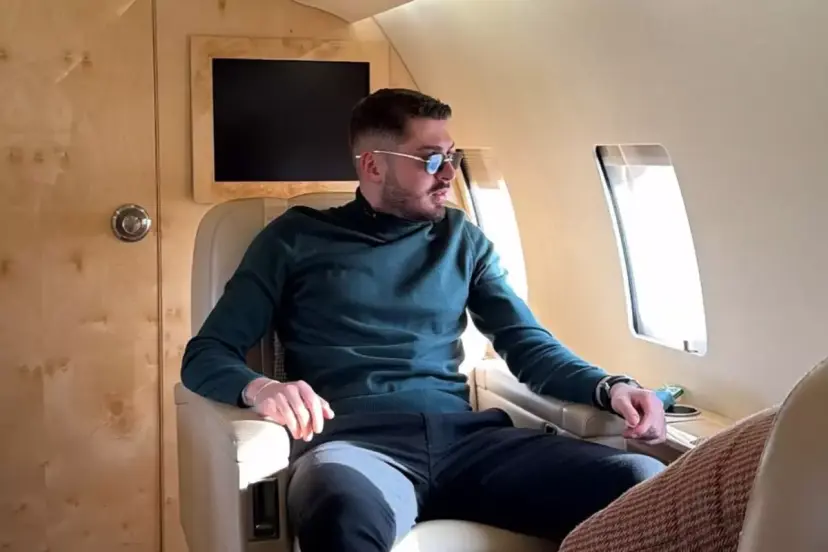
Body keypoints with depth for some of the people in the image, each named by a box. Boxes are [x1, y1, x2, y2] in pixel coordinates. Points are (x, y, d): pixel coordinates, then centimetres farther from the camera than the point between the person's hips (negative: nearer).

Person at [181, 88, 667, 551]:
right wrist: (259, 387, -16)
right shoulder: (298, 237, 12)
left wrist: (608, 387, -2)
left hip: (463, 434, 4)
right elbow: (206, 355, 9)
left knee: (644, 484, -23)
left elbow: (528, 344, 19)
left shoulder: (462, 240, 22)